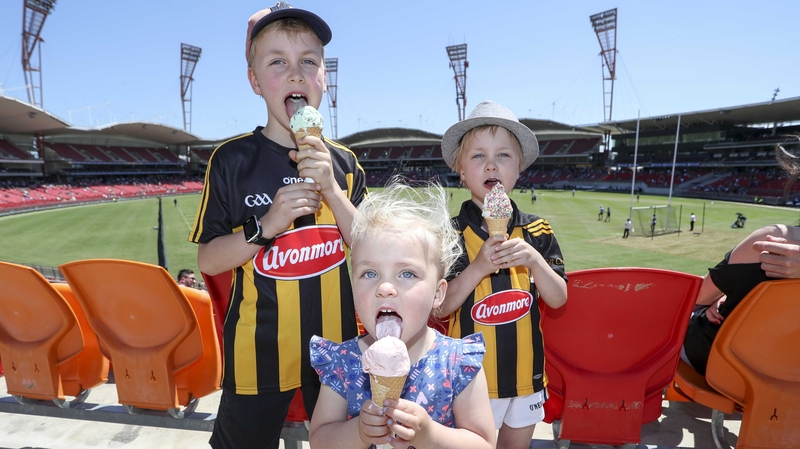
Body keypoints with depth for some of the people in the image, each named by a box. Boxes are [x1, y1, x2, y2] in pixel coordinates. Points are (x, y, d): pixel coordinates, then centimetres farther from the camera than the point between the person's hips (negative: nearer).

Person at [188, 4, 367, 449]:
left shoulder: (343, 162, -1)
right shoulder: (233, 160, -9)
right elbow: (208, 260, -6)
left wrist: (332, 190, -18)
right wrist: (264, 228, -23)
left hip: (336, 345, 3)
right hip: (260, 350, -2)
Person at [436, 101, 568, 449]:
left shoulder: (537, 231, -3)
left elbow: (558, 299, -4)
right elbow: (439, 308, -14)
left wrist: (534, 260, -21)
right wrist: (478, 267, -27)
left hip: (525, 371, 3)